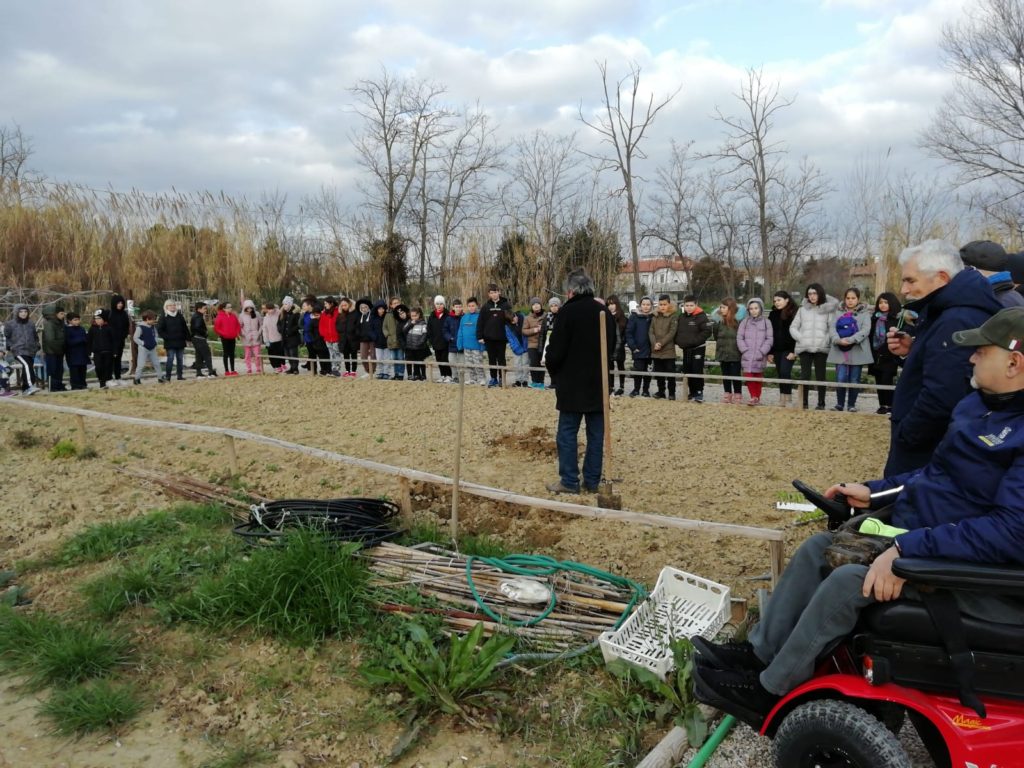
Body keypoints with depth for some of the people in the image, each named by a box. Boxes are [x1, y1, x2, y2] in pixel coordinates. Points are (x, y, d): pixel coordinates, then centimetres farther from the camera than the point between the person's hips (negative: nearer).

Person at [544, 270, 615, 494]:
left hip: (572, 384, -6)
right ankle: (592, 481, 13)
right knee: (596, 434, 9)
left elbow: (556, 350, -13)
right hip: (599, 384, 6)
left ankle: (569, 481, 3)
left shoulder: (568, 312, -13)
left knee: (567, 433, 2)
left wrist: (553, 368, 6)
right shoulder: (604, 312, 6)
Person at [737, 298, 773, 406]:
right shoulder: (745, 322, 7)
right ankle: (753, 397, 2)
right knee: (748, 376, -8)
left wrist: (762, 352, -10)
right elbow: (739, 338, 4)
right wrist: (745, 350, -7)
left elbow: (769, 339, -1)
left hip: (760, 357, -1)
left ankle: (757, 398, 15)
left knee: (758, 377, 4)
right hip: (747, 357, 1)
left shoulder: (766, 322, 3)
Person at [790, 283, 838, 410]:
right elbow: (793, 327, 9)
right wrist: (800, 338, -3)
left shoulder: (828, 309, 7)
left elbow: (833, 328, -1)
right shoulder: (802, 309, 11)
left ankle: (821, 403, 8)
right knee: (805, 376, 0)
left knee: (820, 376, 3)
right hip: (804, 348, 1)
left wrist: (826, 340, -11)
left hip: (821, 348, -1)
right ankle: (804, 403, 4)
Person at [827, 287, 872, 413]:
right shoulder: (839, 312, 12)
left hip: (857, 351, -1)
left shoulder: (865, 313, 4)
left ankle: (851, 404, 15)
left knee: (854, 380, 5)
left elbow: (865, 330, -9)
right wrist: (838, 340, -18)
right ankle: (839, 404, 7)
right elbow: (832, 328, 2)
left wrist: (850, 340, -21)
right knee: (840, 379, -5)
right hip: (840, 350, 1)